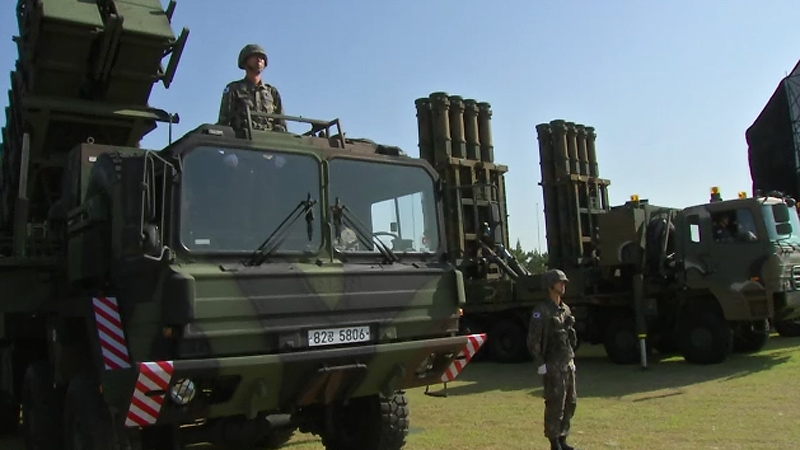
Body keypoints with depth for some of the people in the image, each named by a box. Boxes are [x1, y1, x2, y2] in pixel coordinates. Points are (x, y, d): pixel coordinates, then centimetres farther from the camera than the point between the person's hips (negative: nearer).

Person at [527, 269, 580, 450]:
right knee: (555, 404, -4)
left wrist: (572, 359, 17)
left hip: (568, 363, 8)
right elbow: (533, 340, -17)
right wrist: (540, 364, -18)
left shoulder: (566, 309, 12)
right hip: (553, 365, -8)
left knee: (570, 402, 12)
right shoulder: (541, 311, -13)